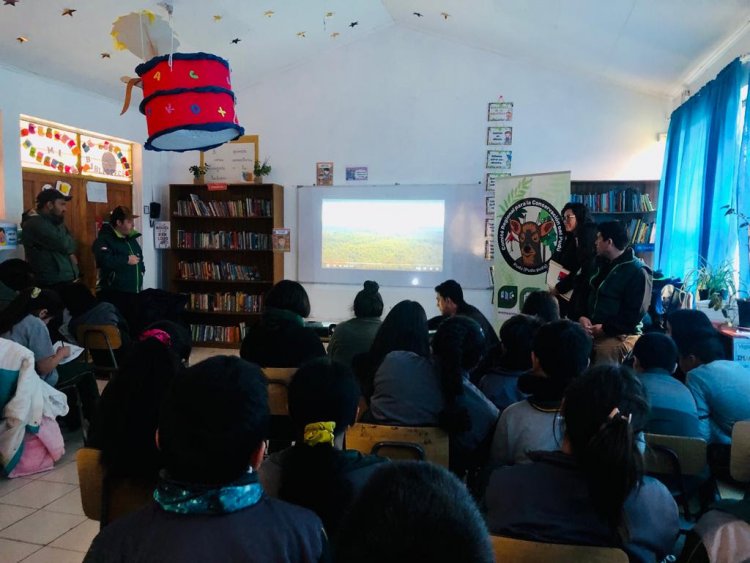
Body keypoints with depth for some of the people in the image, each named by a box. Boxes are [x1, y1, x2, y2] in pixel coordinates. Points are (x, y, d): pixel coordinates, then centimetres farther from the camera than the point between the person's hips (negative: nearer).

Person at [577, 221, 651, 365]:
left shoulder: (638, 272, -10)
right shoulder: (600, 263, 15)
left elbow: (634, 314, -14)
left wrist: (605, 329, -20)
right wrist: (582, 316, -3)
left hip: (620, 335, -7)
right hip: (591, 329, 7)